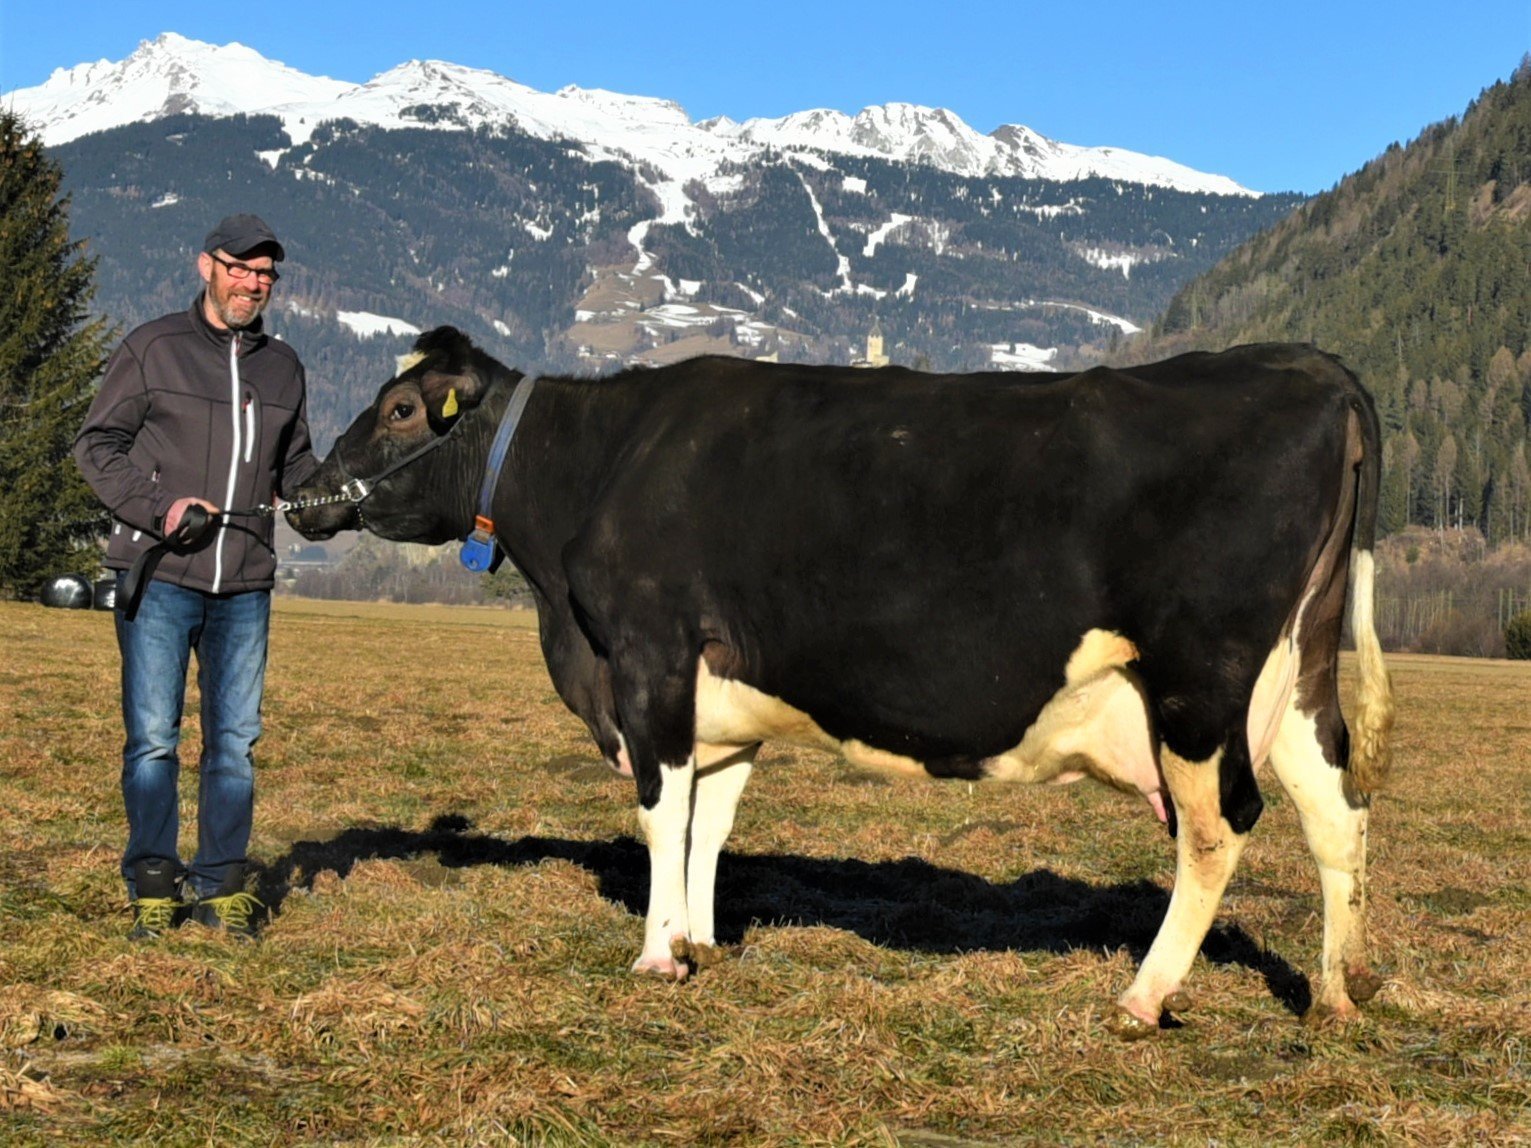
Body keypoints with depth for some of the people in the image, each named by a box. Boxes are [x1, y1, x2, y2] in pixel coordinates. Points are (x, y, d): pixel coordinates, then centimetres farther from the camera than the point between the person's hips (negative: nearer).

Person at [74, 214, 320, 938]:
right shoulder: (153, 349, 1)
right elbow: (97, 445, 0)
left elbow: (294, 463, 24)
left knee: (234, 738, 7)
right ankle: (153, 886, 9)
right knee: (153, 735, -1)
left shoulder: (283, 366, 15)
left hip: (245, 585, 4)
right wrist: (158, 509, -13)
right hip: (158, 576, -4)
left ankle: (221, 885, 17)